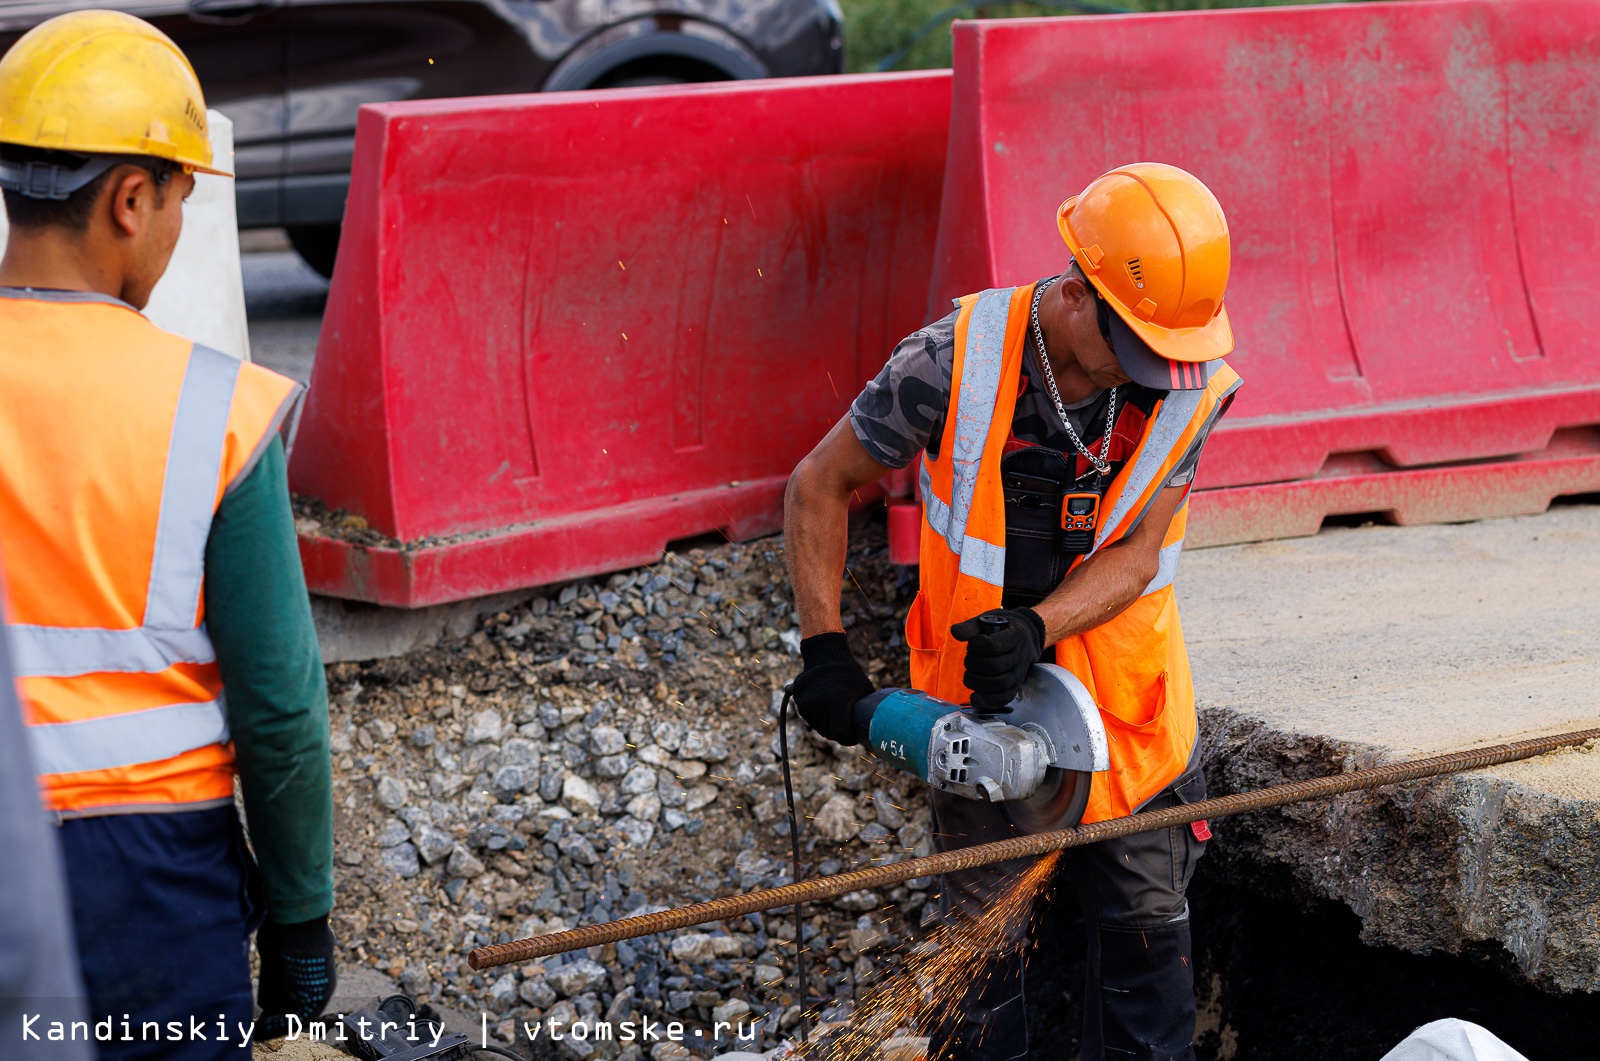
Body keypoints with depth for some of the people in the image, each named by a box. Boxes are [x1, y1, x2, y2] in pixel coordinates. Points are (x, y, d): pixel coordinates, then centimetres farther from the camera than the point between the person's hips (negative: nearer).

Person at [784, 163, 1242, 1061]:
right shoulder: (956, 362, -21)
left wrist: (1036, 626, -34)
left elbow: (1137, 553, -15)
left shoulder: (1192, 389, -15)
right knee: (983, 936, 8)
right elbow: (821, 485, -9)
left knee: (1146, 928, 12)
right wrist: (826, 649, -15)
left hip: (1130, 707, 2)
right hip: (981, 705, -1)